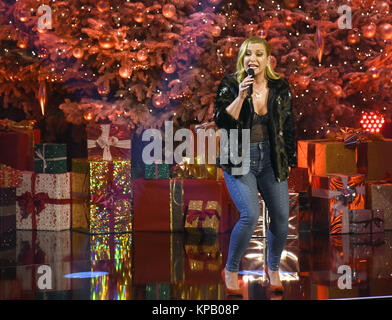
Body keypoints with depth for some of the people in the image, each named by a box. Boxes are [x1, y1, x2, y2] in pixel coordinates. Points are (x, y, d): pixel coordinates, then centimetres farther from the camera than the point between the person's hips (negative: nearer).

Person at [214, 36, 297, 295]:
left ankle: (273, 268, 27)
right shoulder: (230, 85, -4)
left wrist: (289, 161, 11)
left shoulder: (280, 87, 4)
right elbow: (222, 121, -13)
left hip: (271, 160, 4)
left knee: (281, 218, 0)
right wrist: (240, 96, -23)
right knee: (250, 214, -19)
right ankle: (231, 270, 2)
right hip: (239, 159, -3)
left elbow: (289, 126, 12)